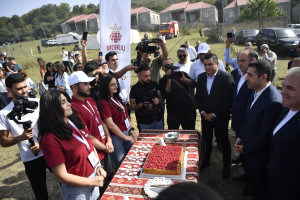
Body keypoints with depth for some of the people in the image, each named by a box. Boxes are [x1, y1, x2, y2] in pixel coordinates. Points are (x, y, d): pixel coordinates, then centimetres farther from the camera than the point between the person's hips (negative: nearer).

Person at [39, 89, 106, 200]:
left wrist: (99, 166, -2)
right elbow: (62, 176, -21)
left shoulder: (74, 121, -4)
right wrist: (92, 181, -14)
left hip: (94, 176, 6)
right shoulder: (51, 139, -25)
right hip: (77, 188, -6)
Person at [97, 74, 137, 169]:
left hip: (126, 133, 8)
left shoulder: (116, 98, 8)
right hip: (116, 137, -8)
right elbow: (110, 125, -20)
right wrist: (125, 137, -12)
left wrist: (131, 130, 3)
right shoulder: (104, 103, -18)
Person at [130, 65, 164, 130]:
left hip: (158, 120, 4)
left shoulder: (154, 84, 5)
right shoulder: (135, 89, -6)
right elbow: (132, 106, -5)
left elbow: (161, 98, 12)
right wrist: (143, 105, -21)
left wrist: (158, 100, -10)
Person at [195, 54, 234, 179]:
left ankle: (226, 167, 25)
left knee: (223, 141, 8)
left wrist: (215, 114, -15)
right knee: (206, 140, 16)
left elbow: (228, 100, -14)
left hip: (220, 117, -4)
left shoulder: (227, 78, -13)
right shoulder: (201, 77, 4)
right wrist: (202, 112, -4)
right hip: (205, 116, 5)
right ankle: (206, 161, 35)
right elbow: (198, 96, 7)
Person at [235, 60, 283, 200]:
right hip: (247, 151, 8)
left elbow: (266, 135, -24)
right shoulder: (255, 92, 0)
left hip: (259, 156, -8)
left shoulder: (274, 102, -29)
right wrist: (239, 139, 4)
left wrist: (245, 148, -13)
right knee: (251, 180, 27)